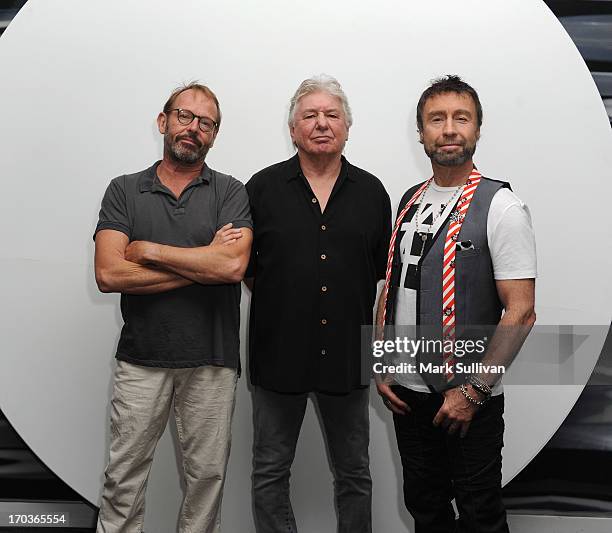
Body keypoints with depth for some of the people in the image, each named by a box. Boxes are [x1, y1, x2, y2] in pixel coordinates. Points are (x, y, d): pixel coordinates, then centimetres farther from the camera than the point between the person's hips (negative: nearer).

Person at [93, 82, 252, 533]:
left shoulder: (230, 193, 1)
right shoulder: (124, 191, 3)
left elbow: (233, 265, -17)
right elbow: (109, 274, -11)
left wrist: (149, 250, -11)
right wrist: (204, 263, -12)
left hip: (212, 361, 0)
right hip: (141, 360, 1)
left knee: (207, 476, 11)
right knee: (124, 475, 8)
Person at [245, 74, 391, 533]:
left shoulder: (371, 193, 7)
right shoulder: (263, 189, 2)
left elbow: (384, 274, 10)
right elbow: (242, 267, 6)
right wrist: (280, 308, 0)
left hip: (348, 356, 1)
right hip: (277, 354, -1)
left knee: (354, 475, 13)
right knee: (270, 473, 10)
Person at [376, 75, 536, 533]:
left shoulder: (501, 206, -11)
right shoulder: (410, 201, 9)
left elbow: (520, 312, -15)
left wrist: (473, 391, -18)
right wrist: (381, 368, 6)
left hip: (469, 396, -5)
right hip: (407, 391, 6)